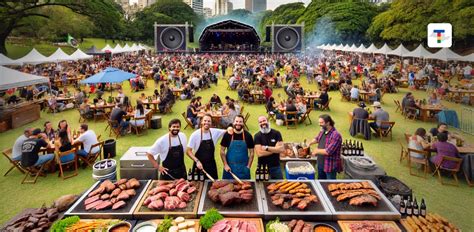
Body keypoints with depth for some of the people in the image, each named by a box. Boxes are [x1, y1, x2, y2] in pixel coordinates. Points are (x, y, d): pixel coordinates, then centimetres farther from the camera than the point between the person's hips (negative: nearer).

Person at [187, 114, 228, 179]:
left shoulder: (215, 132, -4)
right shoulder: (195, 134, -11)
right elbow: (188, 151, -9)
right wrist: (197, 161, -21)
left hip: (211, 165, 3)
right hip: (199, 166, -3)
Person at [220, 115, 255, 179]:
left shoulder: (248, 135, 0)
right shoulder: (228, 135, -2)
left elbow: (251, 152, 5)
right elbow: (222, 151, 2)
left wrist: (248, 166, -3)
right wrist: (225, 165, -6)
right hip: (229, 168, 0)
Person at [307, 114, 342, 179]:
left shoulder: (336, 135, -25)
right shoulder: (322, 131, 2)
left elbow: (328, 152, -28)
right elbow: (317, 139, 24)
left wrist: (317, 151, -13)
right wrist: (310, 143, 6)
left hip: (330, 166, -8)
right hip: (320, 164, 8)